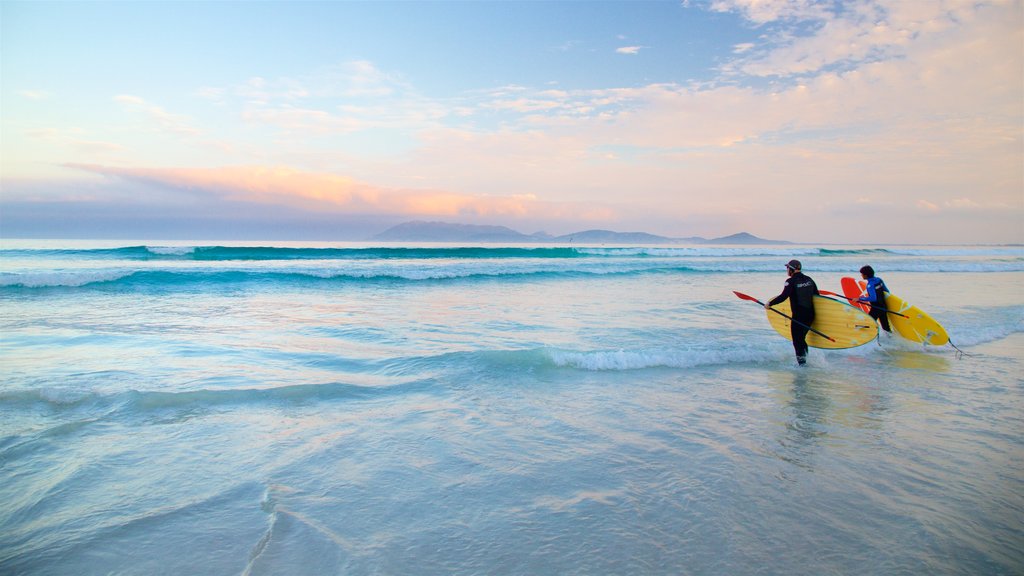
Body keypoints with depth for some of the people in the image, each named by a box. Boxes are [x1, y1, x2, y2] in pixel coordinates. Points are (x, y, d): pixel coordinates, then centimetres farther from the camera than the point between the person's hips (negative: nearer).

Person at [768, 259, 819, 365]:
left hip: (798, 316, -7)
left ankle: (801, 359, -1)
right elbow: (816, 295, 14)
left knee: (797, 338, 2)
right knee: (801, 337, 20)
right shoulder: (809, 279, 8)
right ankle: (804, 358, 24)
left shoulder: (791, 281, -13)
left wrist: (770, 303, -13)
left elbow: (783, 296, -21)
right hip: (810, 314, 7)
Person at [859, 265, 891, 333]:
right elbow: (887, 291, 9)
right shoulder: (879, 279, 1)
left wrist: (860, 299, -26)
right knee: (884, 323, 19)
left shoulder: (870, 284, -23)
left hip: (876, 308, -8)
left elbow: (873, 298, -30)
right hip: (883, 305, 8)